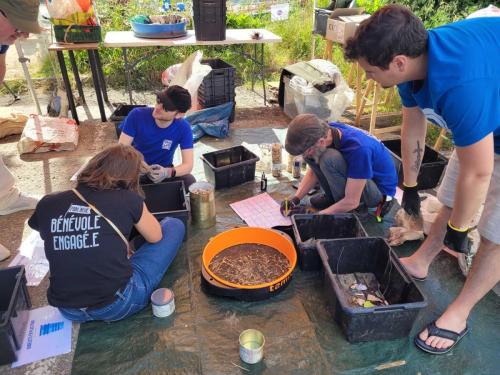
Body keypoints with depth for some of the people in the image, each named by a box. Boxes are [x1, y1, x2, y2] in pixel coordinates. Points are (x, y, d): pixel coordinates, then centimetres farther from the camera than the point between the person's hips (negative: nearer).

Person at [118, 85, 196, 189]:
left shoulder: (183, 128, -18)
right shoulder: (137, 115, -19)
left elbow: (188, 164, -22)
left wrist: (168, 172, -44)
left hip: (163, 170, 1)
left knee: (189, 181, -27)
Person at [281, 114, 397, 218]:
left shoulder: (358, 149, -37)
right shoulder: (327, 130, -15)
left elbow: (351, 202, -30)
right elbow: (313, 171, 0)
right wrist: (296, 198, -12)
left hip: (379, 189, -6)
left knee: (329, 158, -32)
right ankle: (332, 195, 4)